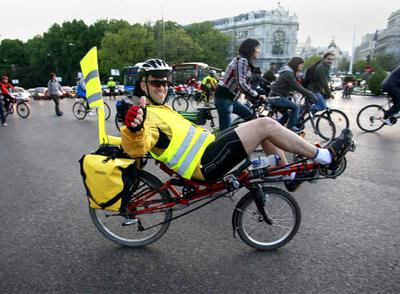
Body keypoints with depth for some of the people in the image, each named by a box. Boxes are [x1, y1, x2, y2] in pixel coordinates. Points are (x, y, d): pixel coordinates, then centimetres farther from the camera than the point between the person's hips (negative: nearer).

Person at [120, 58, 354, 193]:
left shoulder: (159, 108, 19)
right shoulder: (146, 115, -12)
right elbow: (137, 148, -32)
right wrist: (134, 130, -52)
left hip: (208, 149, 10)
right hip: (207, 163, -10)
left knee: (263, 126, 10)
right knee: (266, 125, -15)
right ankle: (327, 157, -1)